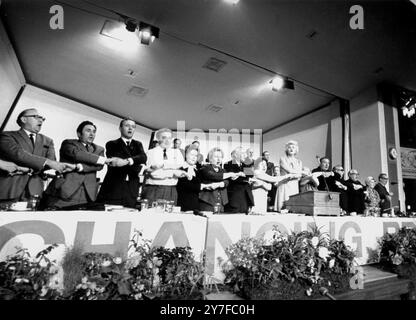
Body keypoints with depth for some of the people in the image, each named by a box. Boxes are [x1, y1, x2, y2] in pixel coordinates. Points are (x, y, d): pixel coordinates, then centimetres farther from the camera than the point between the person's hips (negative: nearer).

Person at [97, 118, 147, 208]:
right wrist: (139, 167, -13)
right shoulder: (112, 144, 8)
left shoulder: (138, 144, 16)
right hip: (113, 187, -2)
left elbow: (143, 157, -4)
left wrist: (128, 161, -25)